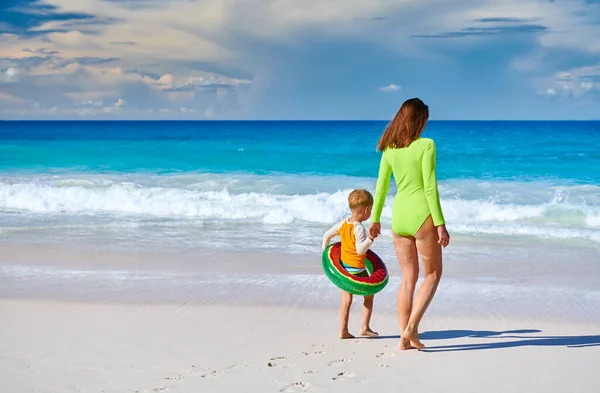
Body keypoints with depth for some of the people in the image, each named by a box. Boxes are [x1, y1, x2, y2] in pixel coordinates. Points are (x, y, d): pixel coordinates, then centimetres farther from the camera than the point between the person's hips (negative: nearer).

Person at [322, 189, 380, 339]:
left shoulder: (342, 224, 1)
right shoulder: (359, 228, -21)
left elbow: (327, 235, 12)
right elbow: (360, 250, -28)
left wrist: (325, 250, 26)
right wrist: (370, 238, -34)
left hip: (343, 266, 7)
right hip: (357, 269, -7)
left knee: (346, 300, 10)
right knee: (369, 295, 13)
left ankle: (343, 331, 8)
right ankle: (365, 327, 12)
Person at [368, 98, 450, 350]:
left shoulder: (389, 149, 6)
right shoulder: (426, 145, -10)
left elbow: (381, 187, 10)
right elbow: (430, 187, -14)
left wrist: (375, 219, 19)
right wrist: (440, 223, -12)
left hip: (399, 215, 5)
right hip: (421, 215, -5)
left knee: (408, 278, 14)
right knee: (433, 274, 11)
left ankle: (406, 338, 13)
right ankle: (411, 328, -3)